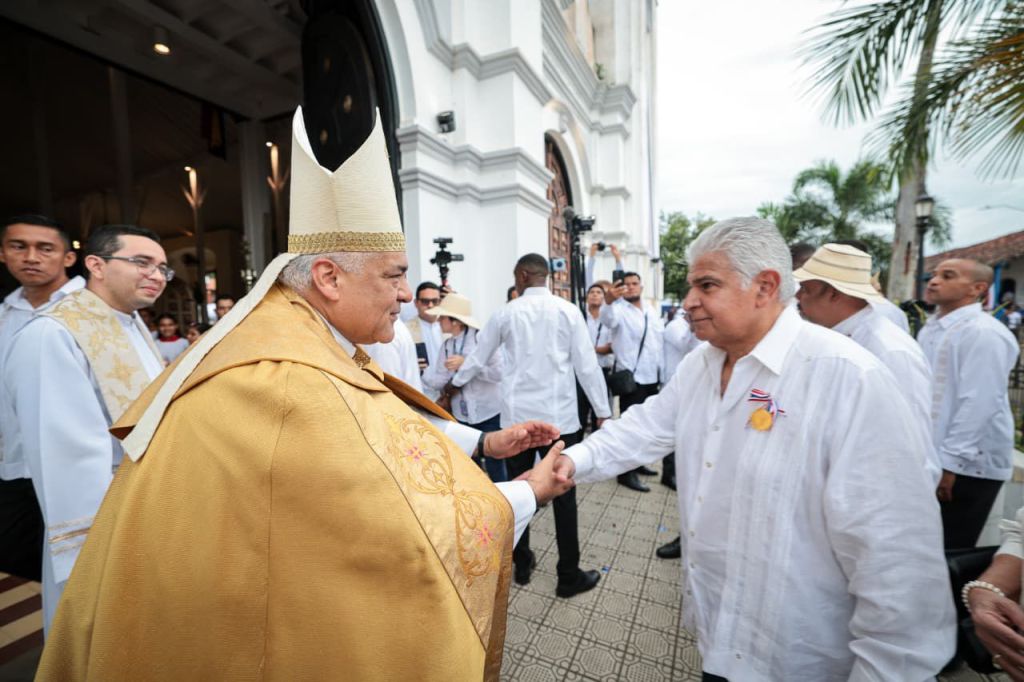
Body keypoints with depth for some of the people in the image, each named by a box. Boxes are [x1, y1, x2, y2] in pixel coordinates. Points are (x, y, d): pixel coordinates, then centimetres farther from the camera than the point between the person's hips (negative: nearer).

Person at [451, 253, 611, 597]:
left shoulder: (506, 313, 0)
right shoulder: (567, 311, -4)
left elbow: (478, 358, 9)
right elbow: (587, 365, -5)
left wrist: (454, 383, 27)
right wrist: (603, 412, 4)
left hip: (517, 415, 2)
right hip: (559, 416, -1)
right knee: (563, 495, 9)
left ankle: (522, 564, 33)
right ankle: (569, 576, 22)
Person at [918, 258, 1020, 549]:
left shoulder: (983, 333, -16)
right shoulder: (930, 329, 10)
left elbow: (979, 404, -21)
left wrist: (950, 462, -21)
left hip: (967, 465, -7)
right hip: (928, 456, 7)